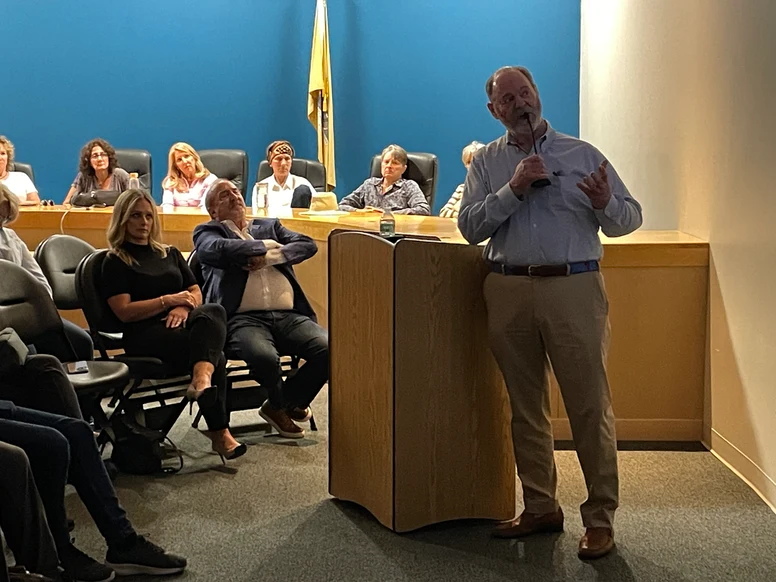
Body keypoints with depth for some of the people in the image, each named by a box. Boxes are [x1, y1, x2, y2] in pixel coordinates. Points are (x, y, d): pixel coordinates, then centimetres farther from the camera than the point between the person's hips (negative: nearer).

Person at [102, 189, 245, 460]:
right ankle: (219, 431, -36)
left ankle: (202, 377, -57)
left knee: (213, 311, -35)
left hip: (178, 324, 5)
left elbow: (196, 293, 18)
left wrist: (183, 307, -6)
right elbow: (124, 311, -4)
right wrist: (168, 300, -10)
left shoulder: (170, 254, 27)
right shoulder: (115, 262, 9)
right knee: (214, 356, -34)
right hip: (144, 335, -5)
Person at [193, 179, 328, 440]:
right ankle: (281, 405, 2)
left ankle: (283, 403, 5)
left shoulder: (269, 226, 26)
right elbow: (220, 249, -9)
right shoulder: (207, 232, 15)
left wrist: (269, 257, -3)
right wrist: (268, 246, 2)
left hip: (289, 316, 4)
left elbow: (308, 245, 11)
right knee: (265, 357, -36)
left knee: (330, 349, -22)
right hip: (243, 318, -4)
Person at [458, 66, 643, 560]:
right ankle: (541, 508, 23)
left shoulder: (582, 154, 8)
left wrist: (606, 204, -16)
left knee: (590, 406, -3)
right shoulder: (487, 163, 12)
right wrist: (513, 189, -12)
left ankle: (601, 518, 7)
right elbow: (470, 227, -1)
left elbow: (629, 218, 5)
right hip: (509, 292, 3)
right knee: (526, 407, 11)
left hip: (573, 288, -2)